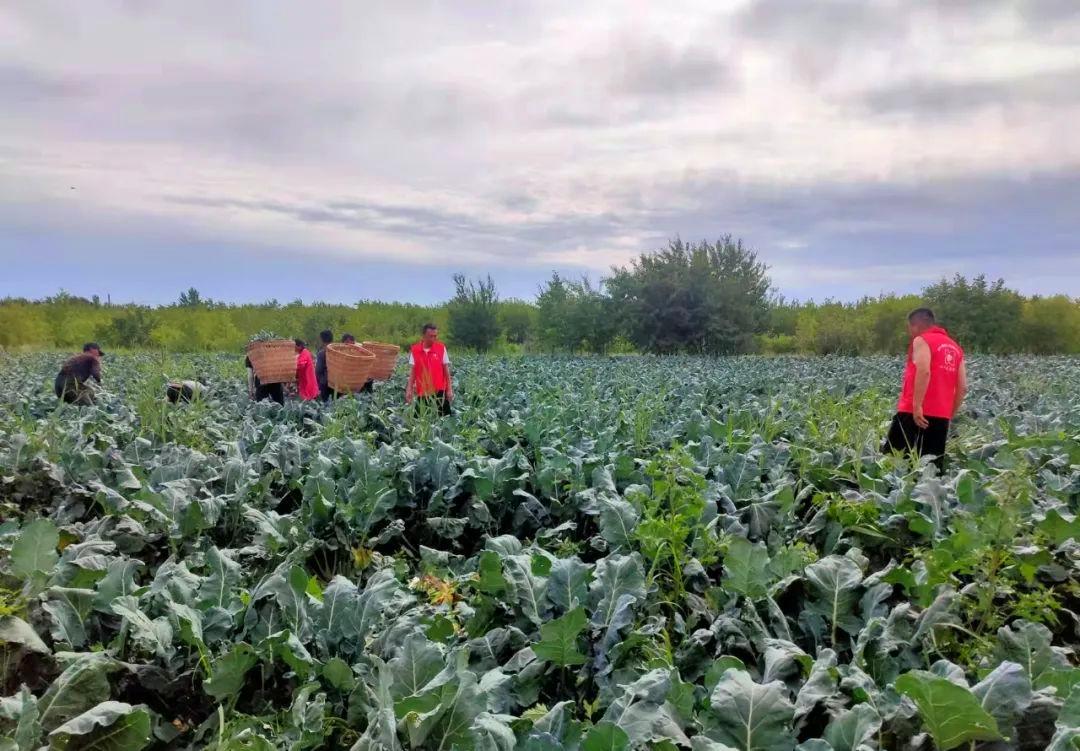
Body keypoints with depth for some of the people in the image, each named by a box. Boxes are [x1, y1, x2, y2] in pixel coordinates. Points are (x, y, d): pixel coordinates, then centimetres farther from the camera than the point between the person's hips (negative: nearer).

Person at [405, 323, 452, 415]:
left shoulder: (441, 348, -2)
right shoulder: (414, 350, 1)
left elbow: (446, 371, 1)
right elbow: (413, 372, 5)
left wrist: (450, 389, -3)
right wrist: (409, 390, -2)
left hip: (439, 391, -1)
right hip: (422, 392, 1)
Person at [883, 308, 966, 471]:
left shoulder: (922, 341, -2)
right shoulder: (955, 347, 20)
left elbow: (924, 372, -19)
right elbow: (963, 388, 16)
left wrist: (917, 406, -22)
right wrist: (949, 415, 21)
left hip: (915, 412, -7)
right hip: (941, 416, 7)